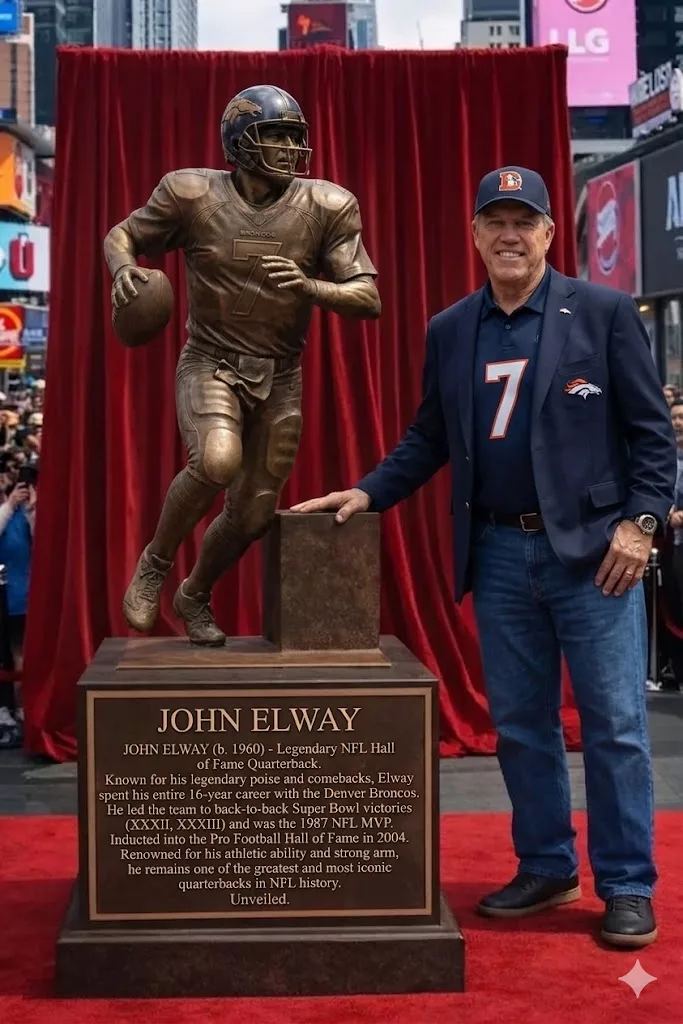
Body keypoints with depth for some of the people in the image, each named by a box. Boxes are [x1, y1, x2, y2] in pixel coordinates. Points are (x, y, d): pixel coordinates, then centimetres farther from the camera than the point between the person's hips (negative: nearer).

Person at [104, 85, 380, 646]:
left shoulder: (326, 207, -7)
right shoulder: (192, 195, -8)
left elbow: (369, 300, -9)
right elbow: (122, 235, 6)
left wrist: (307, 287, -27)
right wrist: (124, 269, -17)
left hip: (279, 376, 3)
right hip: (211, 364, -3)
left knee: (253, 513, 7)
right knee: (217, 461, -32)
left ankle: (195, 596, 38)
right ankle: (155, 563, -4)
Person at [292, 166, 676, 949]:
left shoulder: (605, 313, -2)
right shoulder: (449, 332, 9)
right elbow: (429, 440, 13)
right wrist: (367, 492, 0)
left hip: (591, 547, -4)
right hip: (500, 554, 4)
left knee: (613, 723, 1)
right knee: (519, 724, 11)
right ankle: (546, 868, 26)